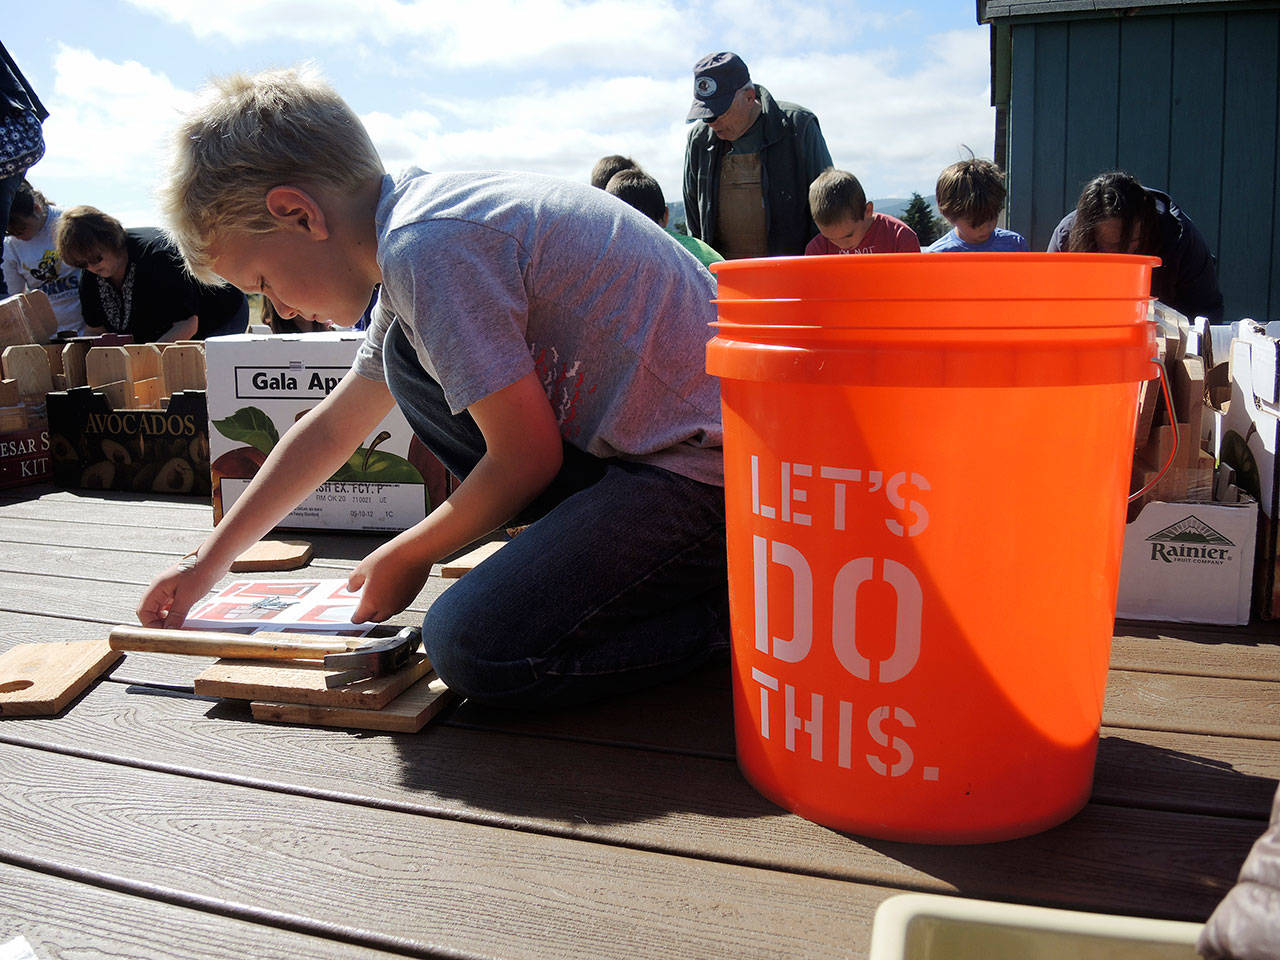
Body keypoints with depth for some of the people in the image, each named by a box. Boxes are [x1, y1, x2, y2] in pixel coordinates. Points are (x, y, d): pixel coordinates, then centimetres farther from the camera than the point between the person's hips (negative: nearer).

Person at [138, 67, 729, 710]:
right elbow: (333, 428, 21)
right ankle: (601, 553, 8)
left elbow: (527, 458, -15)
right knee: (409, 361, 12)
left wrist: (406, 556, 2)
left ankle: (733, 603, -5)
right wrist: (209, 560, 25)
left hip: (708, 469, -10)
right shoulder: (415, 229, 12)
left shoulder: (428, 246, -19)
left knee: (472, 649, -22)